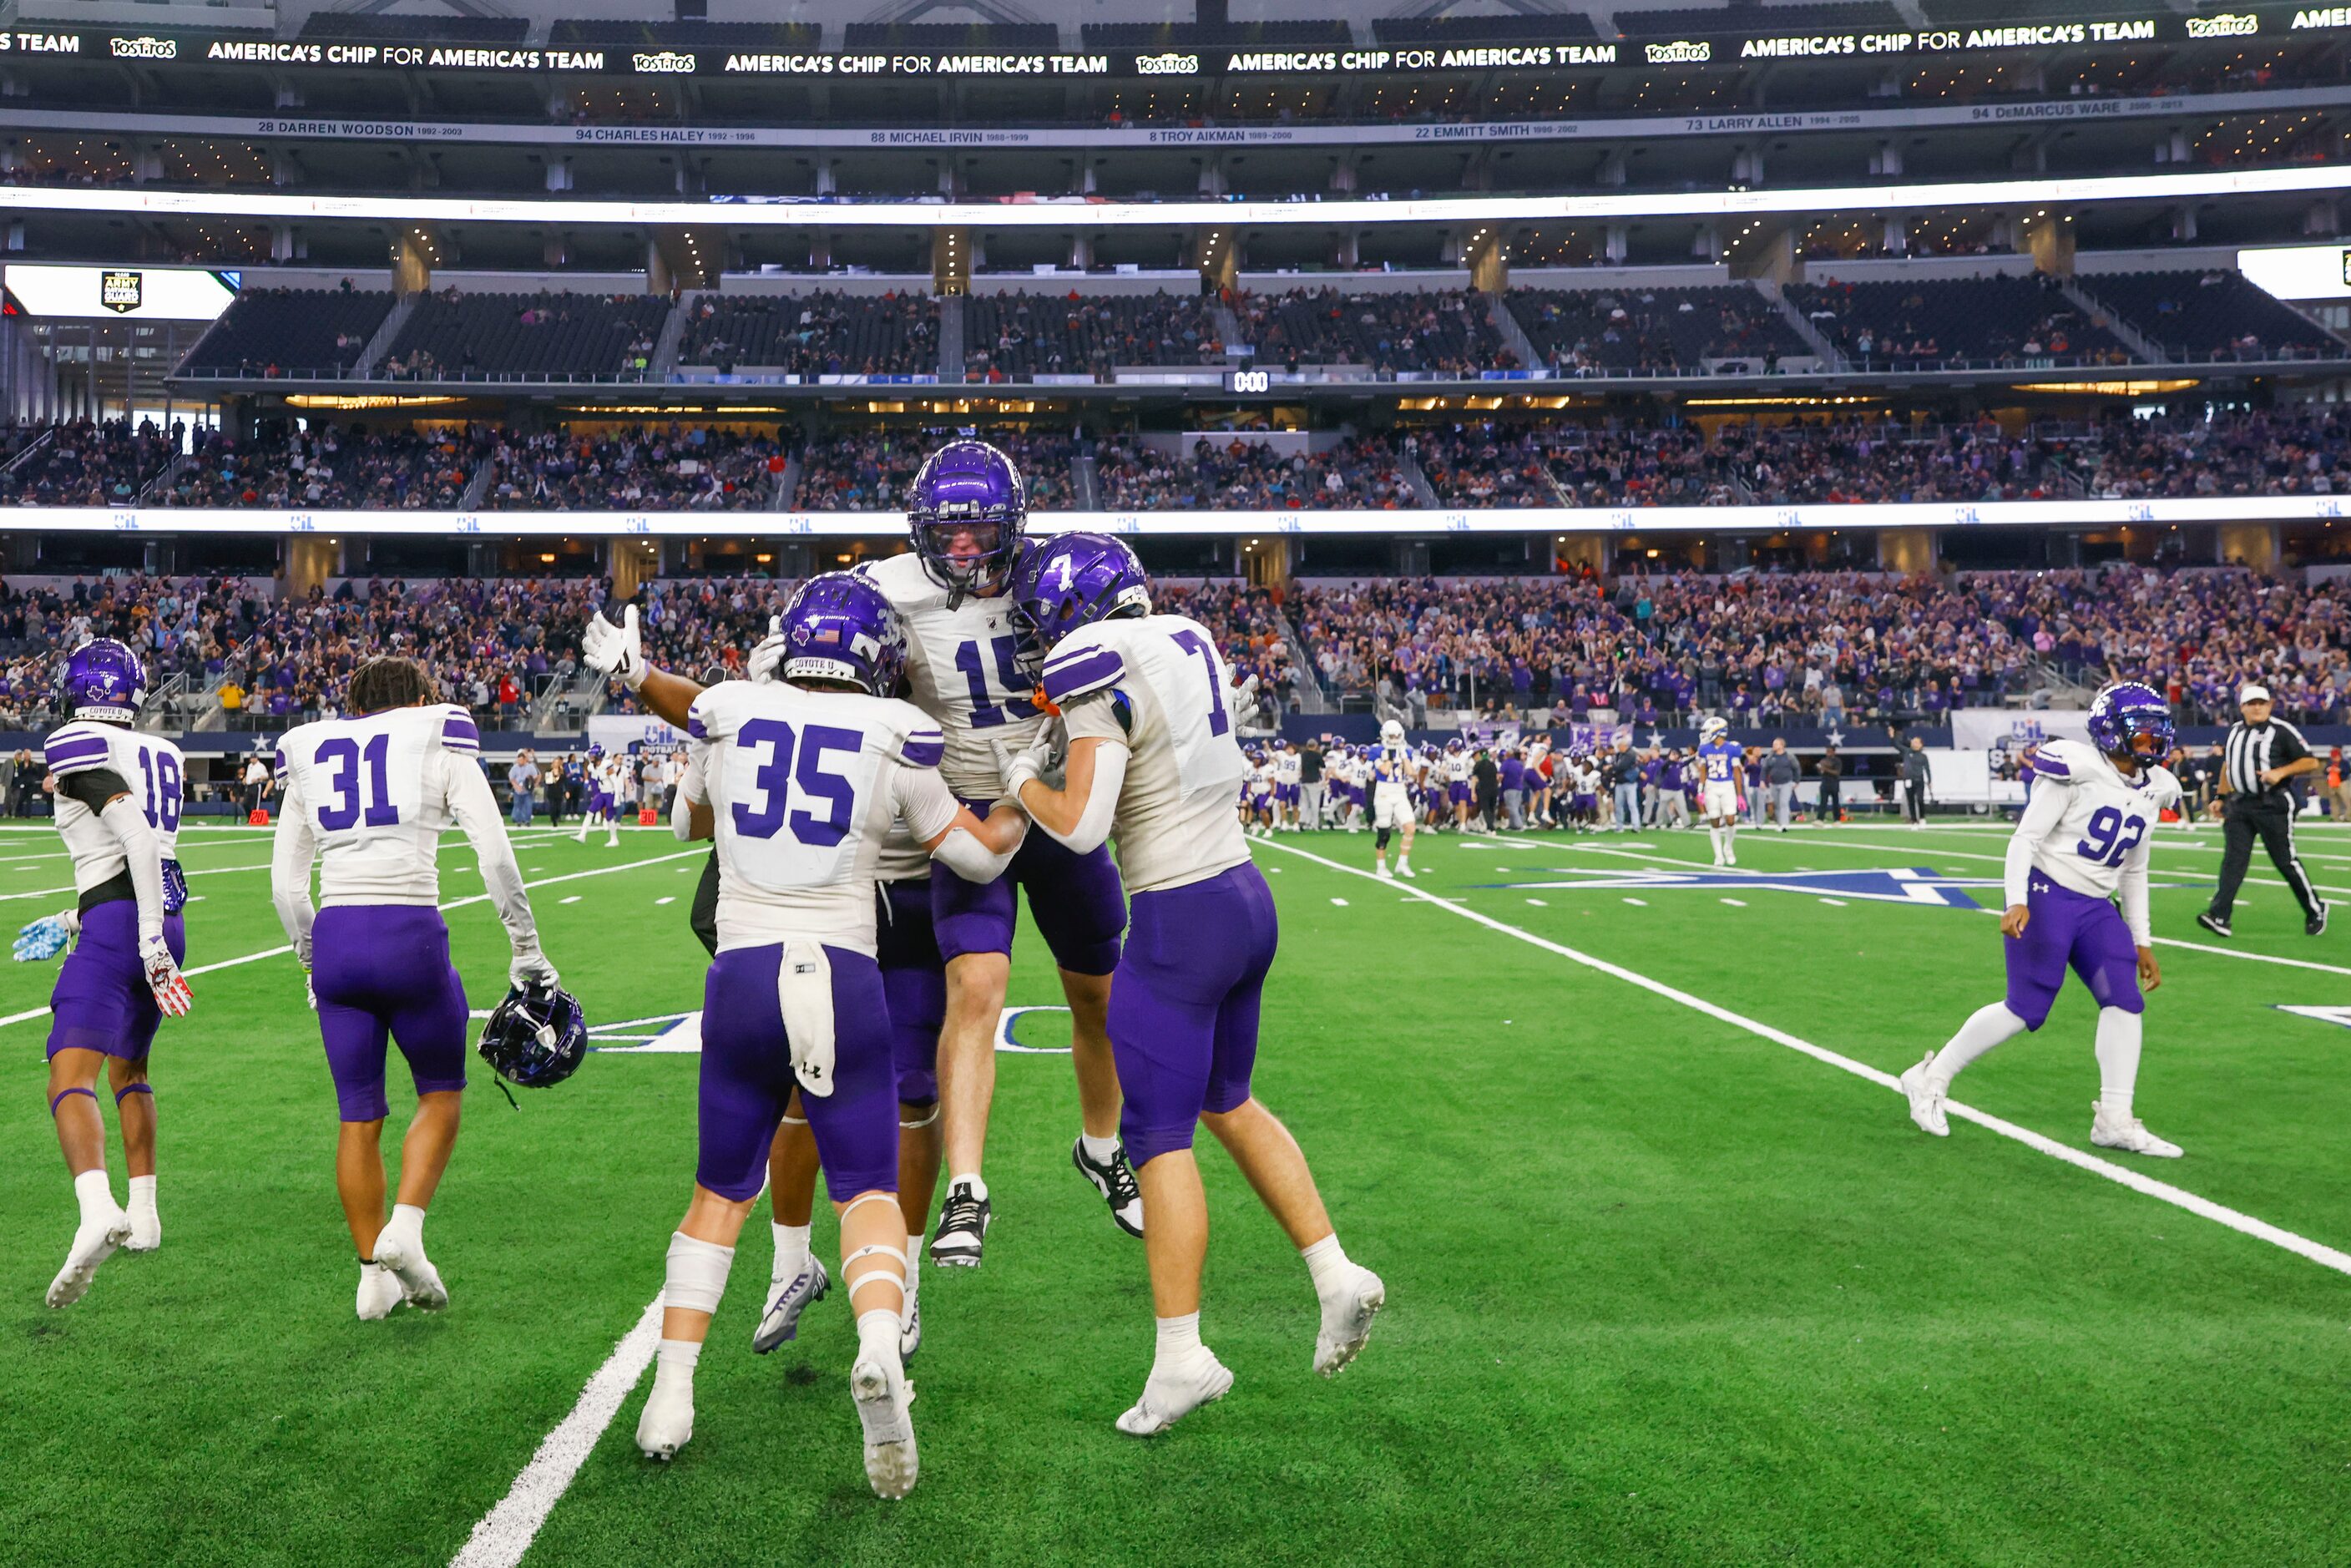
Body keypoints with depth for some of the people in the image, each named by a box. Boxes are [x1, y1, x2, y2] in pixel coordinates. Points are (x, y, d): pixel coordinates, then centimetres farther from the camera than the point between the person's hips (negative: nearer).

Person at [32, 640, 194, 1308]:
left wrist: (149, 934, -20)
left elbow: (136, 837, -19)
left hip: (117, 927, -7)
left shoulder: (77, 747, -7)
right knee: (129, 1069, 24)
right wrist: (75, 920, 31)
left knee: (70, 1080, -13)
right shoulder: (163, 756, 16)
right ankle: (143, 1215, 28)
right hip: (164, 923, 7)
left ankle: (97, 1211, -36)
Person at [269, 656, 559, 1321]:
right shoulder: (441, 745, 7)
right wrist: (526, 948, 3)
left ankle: (374, 1275, 16)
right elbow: (494, 853, -4)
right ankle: (405, 1225, -1)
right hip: (410, 935, -3)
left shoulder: (311, 755, 18)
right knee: (441, 1091, 17)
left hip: (335, 936, 3)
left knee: (359, 1114, 13)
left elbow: (285, 881, 17)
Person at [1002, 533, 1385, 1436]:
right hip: (1247, 897, 8)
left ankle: (1181, 1354, 7)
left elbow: (1080, 825, -21)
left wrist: (1025, 784, -2)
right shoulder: (1191, 641, 9)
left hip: (1179, 922, -8)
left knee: (1159, 1134, 2)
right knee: (1227, 1103, 22)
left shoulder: (1102, 672, -16)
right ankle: (1336, 1276, 22)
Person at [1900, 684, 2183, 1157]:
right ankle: (1931, 1079, 9)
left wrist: (2141, 942, 18)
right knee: (2025, 1009, -7)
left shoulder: (2151, 791, 11)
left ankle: (2115, 1119, 1)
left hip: (2096, 908, 7)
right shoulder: (2078, 772, -12)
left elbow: (2134, 873, 19)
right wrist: (2017, 902, -23)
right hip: (2046, 896, -7)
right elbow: (2025, 838, -13)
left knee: (2126, 1000, -6)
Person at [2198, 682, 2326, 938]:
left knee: (2286, 861, 0)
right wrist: (2221, 798, 20)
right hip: (2240, 804, 5)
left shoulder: (2281, 731, -7)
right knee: (2233, 859, -3)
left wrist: (2280, 772, -21)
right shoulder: (2235, 731, 13)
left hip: (2273, 804, -5)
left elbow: (2311, 762, -8)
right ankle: (2219, 916, -10)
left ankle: (2316, 911, 18)